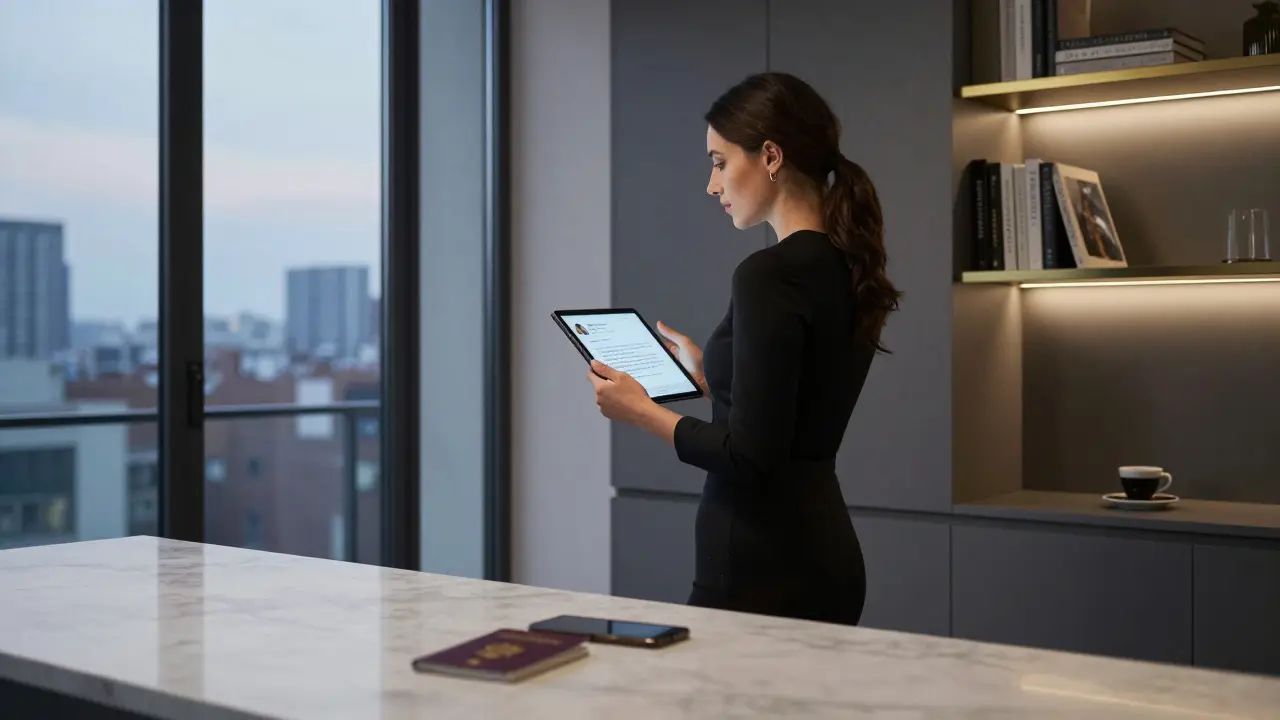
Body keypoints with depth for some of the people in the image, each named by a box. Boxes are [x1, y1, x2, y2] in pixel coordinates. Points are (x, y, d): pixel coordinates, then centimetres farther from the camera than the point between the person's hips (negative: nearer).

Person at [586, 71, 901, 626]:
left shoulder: (771, 275, -19)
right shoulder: (843, 269, 10)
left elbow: (751, 456, -22)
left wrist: (642, 410, -11)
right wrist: (705, 373, 27)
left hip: (762, 570, -10)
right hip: (824, 556, 10)